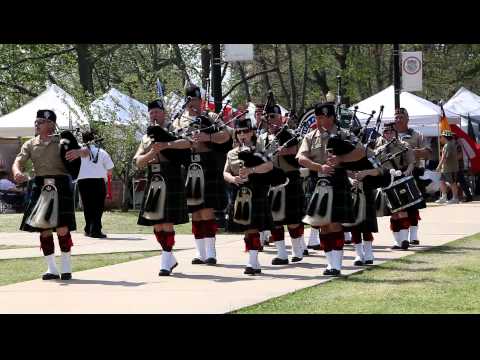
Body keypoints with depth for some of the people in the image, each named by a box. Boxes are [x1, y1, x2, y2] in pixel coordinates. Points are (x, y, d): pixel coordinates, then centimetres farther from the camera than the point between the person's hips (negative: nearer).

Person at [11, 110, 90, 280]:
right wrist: (17, 173, -23)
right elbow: (18, 162, 1)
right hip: (41, 187, 3)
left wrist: (78, 152, -24)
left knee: (62, 227, -8)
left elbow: (86, 151, 1)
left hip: (60, 186, -3)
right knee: (44, 229, 2)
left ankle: (66, 268, 3)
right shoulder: (30, 145, 12)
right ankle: (51, 269, 11)